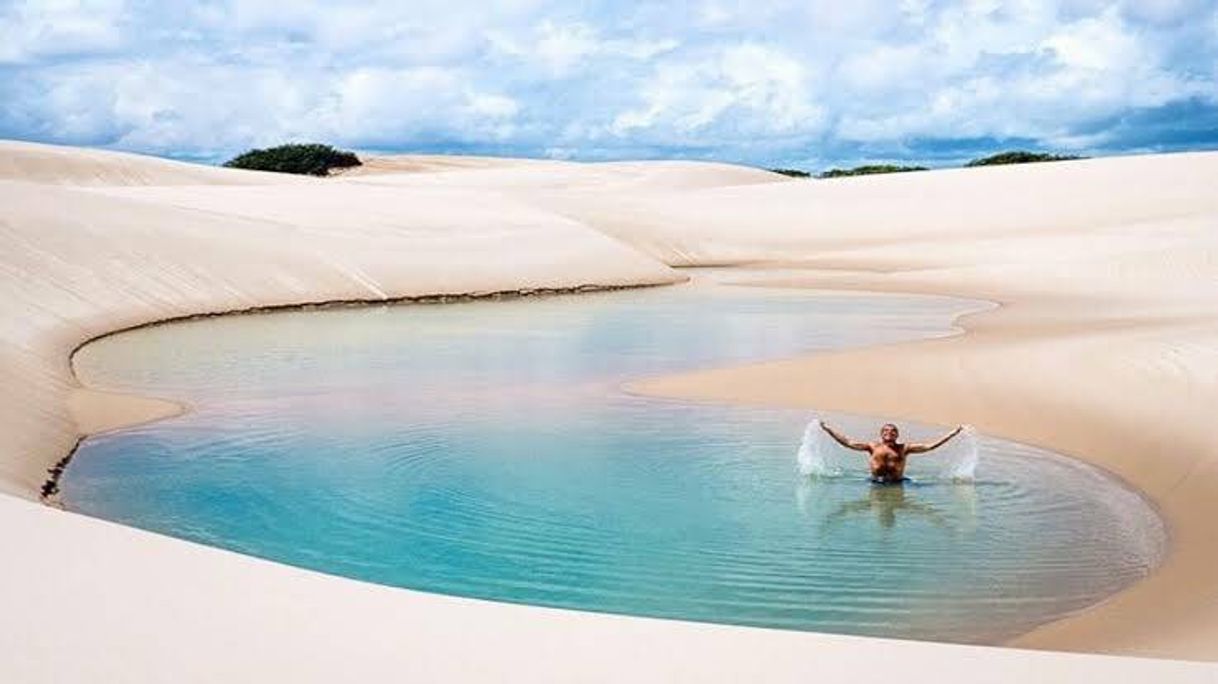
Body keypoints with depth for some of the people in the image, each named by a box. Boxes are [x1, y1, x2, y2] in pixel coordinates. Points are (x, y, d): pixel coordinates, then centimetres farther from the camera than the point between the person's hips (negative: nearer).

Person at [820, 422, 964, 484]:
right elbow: (848, 443, 8)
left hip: (897, 483, 0)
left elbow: (929, 446, 9)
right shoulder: (873, 447, 11)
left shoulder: (904, 448, 10)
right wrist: (828, 429, 4)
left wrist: (953, 433, 6)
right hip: (876, 482, 0)